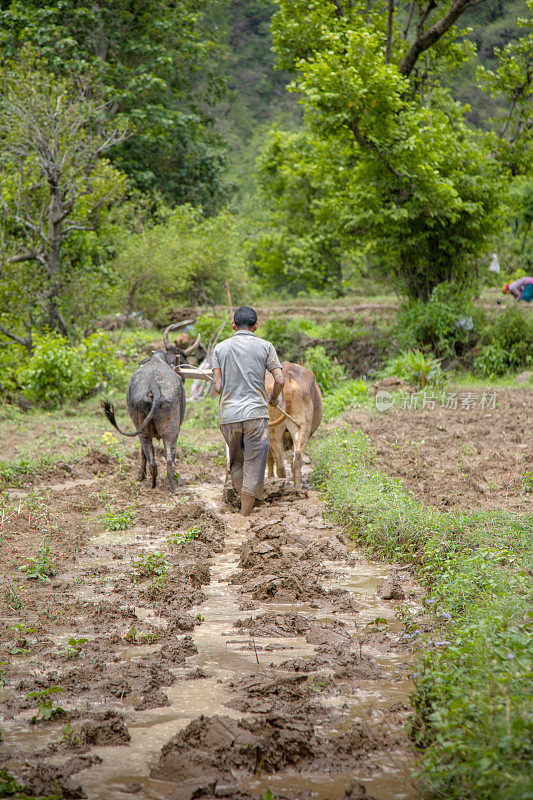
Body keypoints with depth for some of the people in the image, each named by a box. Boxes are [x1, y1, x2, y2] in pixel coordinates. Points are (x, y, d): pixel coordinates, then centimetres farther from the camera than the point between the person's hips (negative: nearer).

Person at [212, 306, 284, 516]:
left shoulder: (220, 348, 7)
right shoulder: (265, 346, 4)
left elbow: (218, 386, 0)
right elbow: (279, 381, -3)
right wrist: (273, 399, 17)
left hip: (228, 413, 2)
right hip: (256, 413, -2)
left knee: (236, 463, 20)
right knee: (254, 467, 2)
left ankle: (245, 507, 16)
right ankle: (245, 516, 0)